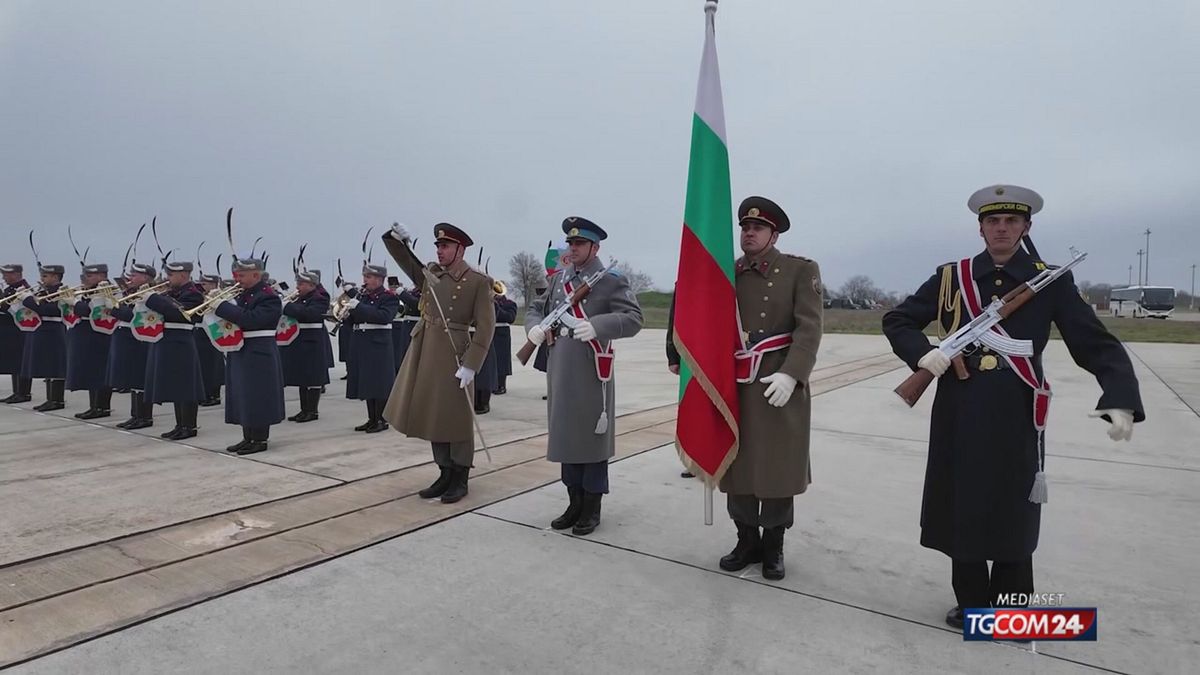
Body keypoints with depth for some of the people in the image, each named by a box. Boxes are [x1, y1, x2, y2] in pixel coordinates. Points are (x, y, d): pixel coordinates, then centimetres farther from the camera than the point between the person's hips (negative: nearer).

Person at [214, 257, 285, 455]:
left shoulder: (269, 297, -13)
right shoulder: (244, 295, 14)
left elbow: (250, 319, -26)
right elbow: (237, 316, 15)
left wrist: (221, 306, -22)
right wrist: (223, 304, -3)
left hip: (259, 355, -9)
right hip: (240, 353, 9)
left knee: (258, 396, -3)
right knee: (244, 396, 12)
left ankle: (260, 439, 6)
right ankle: (248, 438, 22)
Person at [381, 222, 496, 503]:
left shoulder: (478, 281, -8)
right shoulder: (430, 273, 9)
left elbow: (485, 327, -12)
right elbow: (406, 261, 25)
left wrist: (470, 365, -17)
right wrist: (397, 239, 3)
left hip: (454, 355, -6)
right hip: (426, 352, 6)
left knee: (457, 417, 3)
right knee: (432, 415, 12)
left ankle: (460, 480, 16)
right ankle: (445, 475, 25)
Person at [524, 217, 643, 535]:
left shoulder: (612, 282, -5)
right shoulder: (559, 279, 14)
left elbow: (633, 318, -15)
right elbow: (536, 308, 21)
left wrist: (597, 326, -32)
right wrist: (534, 327, -3)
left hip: (592, 376, -6)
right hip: (560, 373, 6)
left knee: (592, 438, 3)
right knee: (565, 437, 13)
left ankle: (592, 509, 18)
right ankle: (574, 504, 28)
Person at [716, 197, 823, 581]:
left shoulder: (801, 270, 1)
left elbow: (809, 328, -9)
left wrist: (790, 374, -22)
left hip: (780, 385, -3)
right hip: (734, 386, 3)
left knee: (779, 470, 6)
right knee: (737, 468, 10)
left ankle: (773, 548, 25)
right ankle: (747, 542, 28)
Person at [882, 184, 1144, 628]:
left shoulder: (1051, 282, 1)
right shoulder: (950, 277, 4)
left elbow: (1097, 345, -4)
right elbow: (896, 321, 7)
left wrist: (1121, 400, -20)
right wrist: (923, 354, -12)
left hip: (1016, 417, -1)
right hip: (960, 415, 2)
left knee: (1014, 514, 8)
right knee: (963, 509, 9)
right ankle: (972, 605, 28)